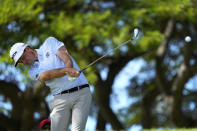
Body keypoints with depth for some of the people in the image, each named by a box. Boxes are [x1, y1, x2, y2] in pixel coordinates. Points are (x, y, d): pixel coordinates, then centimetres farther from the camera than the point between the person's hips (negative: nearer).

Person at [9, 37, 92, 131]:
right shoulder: (33, 72, 9)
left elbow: (66, 58, -6)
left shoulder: (50, 43, 9)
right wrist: (67, 70, -33)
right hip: (61, 98, 3)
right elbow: (48, 75, -13)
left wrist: (69, 68, -29)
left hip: (81, 92, -3)